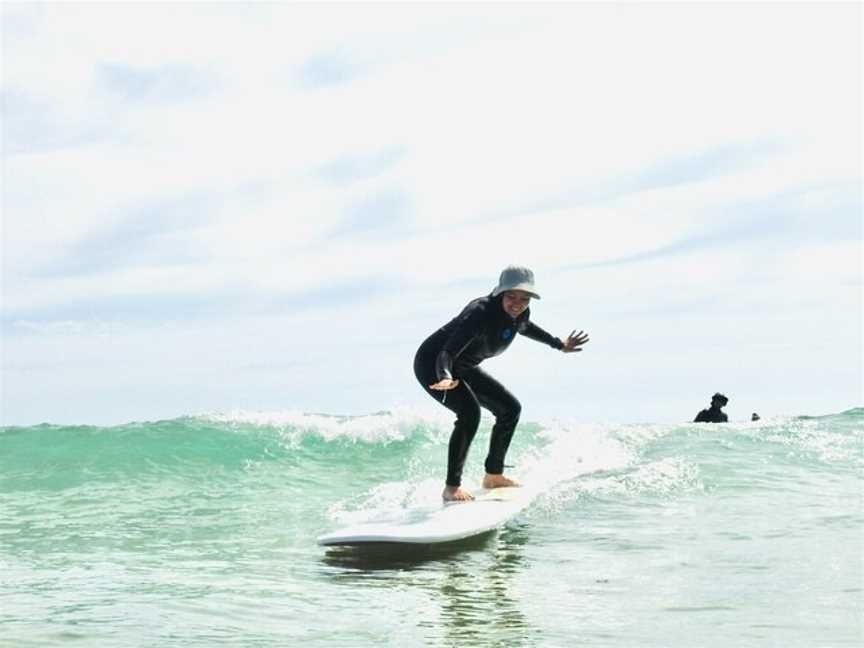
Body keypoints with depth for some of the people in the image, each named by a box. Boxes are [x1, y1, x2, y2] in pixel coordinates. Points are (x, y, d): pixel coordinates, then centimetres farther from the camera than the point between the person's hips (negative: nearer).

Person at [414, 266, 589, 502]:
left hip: (463, 368, 9)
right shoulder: (480, 313, -34)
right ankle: (452, 488, -24)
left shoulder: (521, 315, -9)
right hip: (432, 365, -9)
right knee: (470, 411, -29)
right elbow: (446, 354, -40)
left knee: (510, 408, 7)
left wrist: (560, 345, 27)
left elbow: (524, 327, 19)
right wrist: (447, 378, -60)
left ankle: (493, 476, 19)